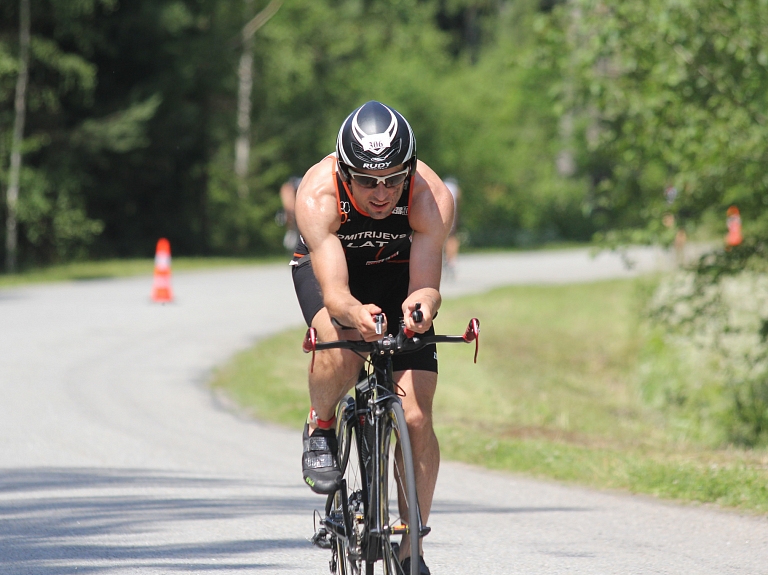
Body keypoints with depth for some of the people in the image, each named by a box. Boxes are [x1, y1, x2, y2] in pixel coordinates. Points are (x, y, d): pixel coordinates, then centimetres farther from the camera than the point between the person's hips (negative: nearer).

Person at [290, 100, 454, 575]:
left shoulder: (432, 198, -33)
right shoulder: (318, 194, -37)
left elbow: (427, 286, -36)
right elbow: (334, 293, -43)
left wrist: (421, 304, -60)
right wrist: (355, 313, -66)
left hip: (396, 272, 1)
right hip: (327, 266, -1)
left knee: (417, 419, -11)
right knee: (342, 352, -37)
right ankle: (320, 428, -3)